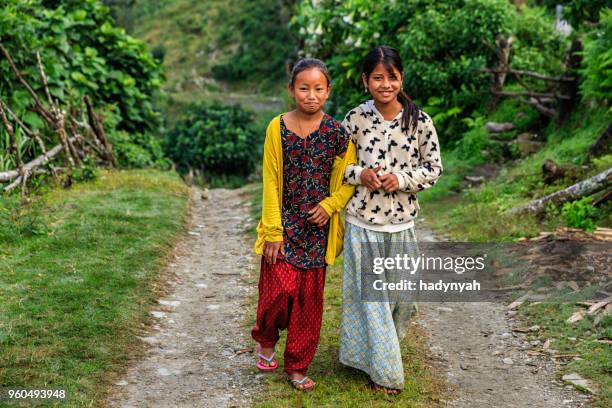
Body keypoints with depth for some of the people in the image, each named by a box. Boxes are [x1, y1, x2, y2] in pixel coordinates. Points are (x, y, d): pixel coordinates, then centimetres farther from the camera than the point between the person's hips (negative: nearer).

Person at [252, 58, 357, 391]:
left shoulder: (336, 131, -2)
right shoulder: (278, 127, -5)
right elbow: (271, 180, -5)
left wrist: (330, 204, -11)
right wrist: (274, 231, -8)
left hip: (317, 226, 2)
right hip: (284, 222, -2)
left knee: (310, 296, 6)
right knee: (282, 287, -11)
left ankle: (297, 366, 21)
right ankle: (265, 339, 22)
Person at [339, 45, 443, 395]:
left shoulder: (420, 120, -6)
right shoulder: (355, 119, -6)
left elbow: (434, 168, -1)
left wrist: (400, 178, -16)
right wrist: (360, 174, -16)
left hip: (403, 223, 1)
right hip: (363, 222, -1)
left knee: (402, 295, 12)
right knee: (369, 295, 6)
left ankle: (385, 351, 40)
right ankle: (381, 369, 22)